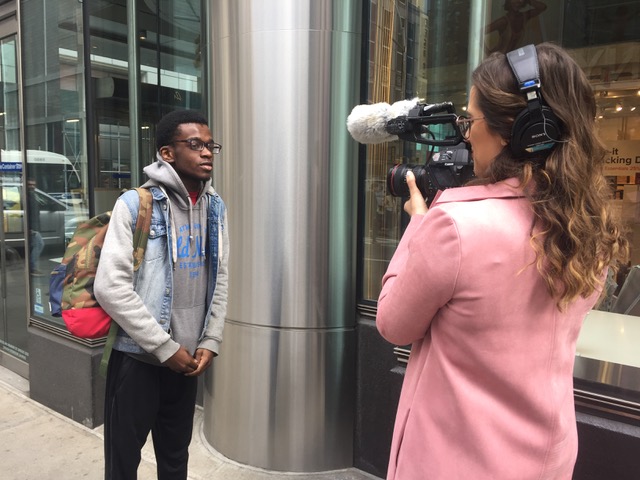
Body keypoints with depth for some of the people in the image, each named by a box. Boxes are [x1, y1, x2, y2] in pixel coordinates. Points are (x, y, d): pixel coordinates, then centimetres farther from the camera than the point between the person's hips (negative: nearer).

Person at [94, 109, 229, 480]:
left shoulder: (217, 208, 6)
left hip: (188, 359, 5)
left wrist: (211, 342, 0)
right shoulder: (134, 205, -11)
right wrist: (165, 347, -16)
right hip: (137, 358, -4)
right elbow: (110, 287, -17)